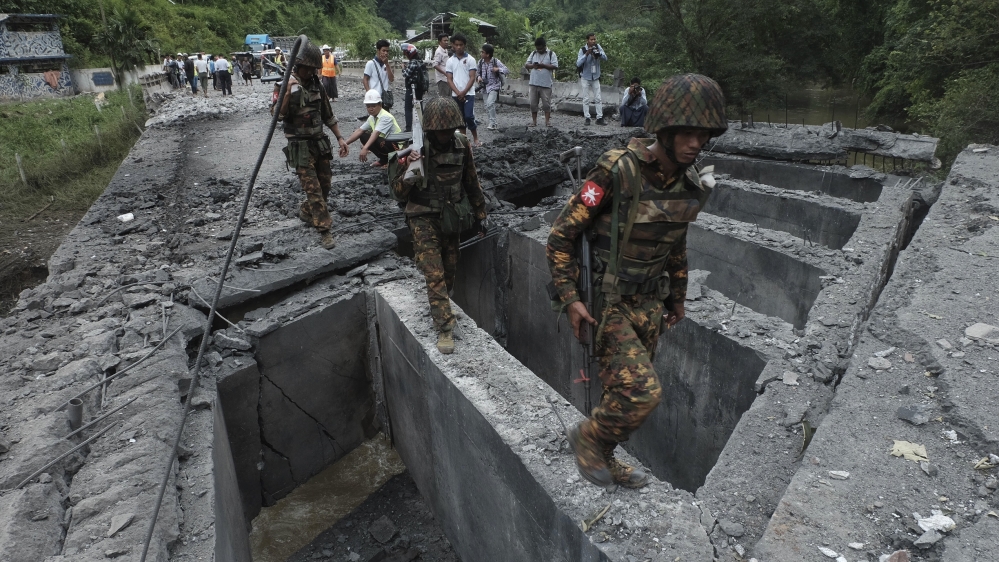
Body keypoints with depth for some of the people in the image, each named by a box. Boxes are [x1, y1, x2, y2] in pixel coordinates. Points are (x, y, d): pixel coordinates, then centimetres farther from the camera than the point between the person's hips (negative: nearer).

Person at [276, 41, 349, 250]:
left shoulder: (316, 84, 7)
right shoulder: (286, 84, -10)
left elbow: (328, 114, 15)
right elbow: (279, 114, -22)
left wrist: (340, 138, 10)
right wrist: (289, 92, -34)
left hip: (320, 142, 6)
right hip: (300, 146, -6)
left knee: (324, 185, 12)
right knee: (313, 188, -8)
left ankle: (306, 212, 38)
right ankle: (325, 231, -5)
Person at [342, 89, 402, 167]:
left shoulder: (385, 117, -22)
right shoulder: (372, 117, 4)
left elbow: (376, 134, -35)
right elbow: (359, 131, 2)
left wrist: (365, 148, -45)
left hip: (397, 146, -9)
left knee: (372, 139, -29)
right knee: (364, 136, 1)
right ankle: (384, 160, 7)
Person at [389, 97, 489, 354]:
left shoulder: (461, 144, -5)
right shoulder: (414, 149, -16)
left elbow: (471, 181, 9)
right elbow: (398, 194, -13)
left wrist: (480, 213, 14)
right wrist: (409, 172, -32)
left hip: (451, 217, 4)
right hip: (424, 219, -4)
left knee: (450, 272, 15)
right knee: (435, 275, -8)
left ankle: (439, 307, 40)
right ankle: (445, 328, 0)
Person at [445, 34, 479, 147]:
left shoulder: (470, 59, 0)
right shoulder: (450, 61, 7)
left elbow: (472, 78, -5)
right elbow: (449, 80, 4)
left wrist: (463, 92, -13)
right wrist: (458, 93, -10)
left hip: (468, 94, -3)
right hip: (456, 95, 3)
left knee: (469, 117, -12)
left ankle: (475, 139, 3)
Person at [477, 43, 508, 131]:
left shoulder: (496, 61, -12)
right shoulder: (480, 62, 0)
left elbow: (507, 70, -13)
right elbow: (478, 72, 15)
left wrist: (498, 69, -31)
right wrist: (479, 77, -7)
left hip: (494, 86, -5)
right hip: (485, 86, 6)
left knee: (490, 103, -23)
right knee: (487, 106, 10)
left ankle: (492, 123, -14)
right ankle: (492, 123, 27)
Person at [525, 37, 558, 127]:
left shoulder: (551, 54, 2)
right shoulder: (533, 53, 12)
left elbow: (555, 66, -7)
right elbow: (526, 64, 8)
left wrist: (543, 66, -18)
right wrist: (532, 66, -14)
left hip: (546, 83, -3)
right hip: (533, 83, 3)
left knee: (546, 103, -1)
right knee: (533, 103, 5)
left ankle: (547, 121, 6)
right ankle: (534, 120, 13)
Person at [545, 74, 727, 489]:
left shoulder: (690, 186, 1)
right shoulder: (617, 172, -21)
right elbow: (562, 234, -15)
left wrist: (677, 296, 24)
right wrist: (569, 298, -18)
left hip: (649, 303, 7)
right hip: (606, 302, -7)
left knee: (625, 390, 16)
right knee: (641, 391, -16)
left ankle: (602, 457, 39)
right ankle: (587, 437, 13)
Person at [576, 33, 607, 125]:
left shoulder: (598, 47, -5)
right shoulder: (582, 49, -14)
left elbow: (605, 58, -9)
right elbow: (578, 64, -23)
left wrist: (598, 53, -27)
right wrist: (586, 54, -33)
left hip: (596, 77, 3)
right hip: (585, 78, -3)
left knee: (598, 99, 2)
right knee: (586, 99, 1)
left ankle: (599, 118, 5)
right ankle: (587, 118, 7)